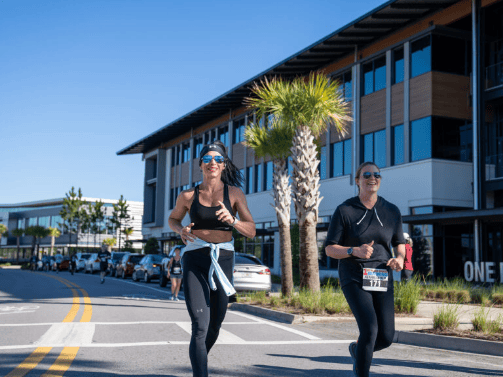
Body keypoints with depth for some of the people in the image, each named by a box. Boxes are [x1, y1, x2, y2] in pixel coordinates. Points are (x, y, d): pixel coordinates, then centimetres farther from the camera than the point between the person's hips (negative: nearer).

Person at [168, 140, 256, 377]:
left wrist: (231, 220, -25)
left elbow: (251, 231, -5)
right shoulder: (188, 196, 2)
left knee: (214, 327, 15)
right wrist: (181, 230, -3)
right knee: (200, 327, -16)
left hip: (222, 260, 2)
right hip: (195, 261, -2)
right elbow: (173, 219, 20)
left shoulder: (234, 194, 1)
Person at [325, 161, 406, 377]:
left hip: (382, 279, 4)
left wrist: (399, 258, -5)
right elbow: (329, 249, -4)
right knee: (370, 330, -20)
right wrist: (355, 251, -22)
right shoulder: (344, 211, -4)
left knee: (386, 337, 2)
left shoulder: (391, 211, 5)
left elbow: (399, 243, 18)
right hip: (354, 278, -4)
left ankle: (356, 350, 36)